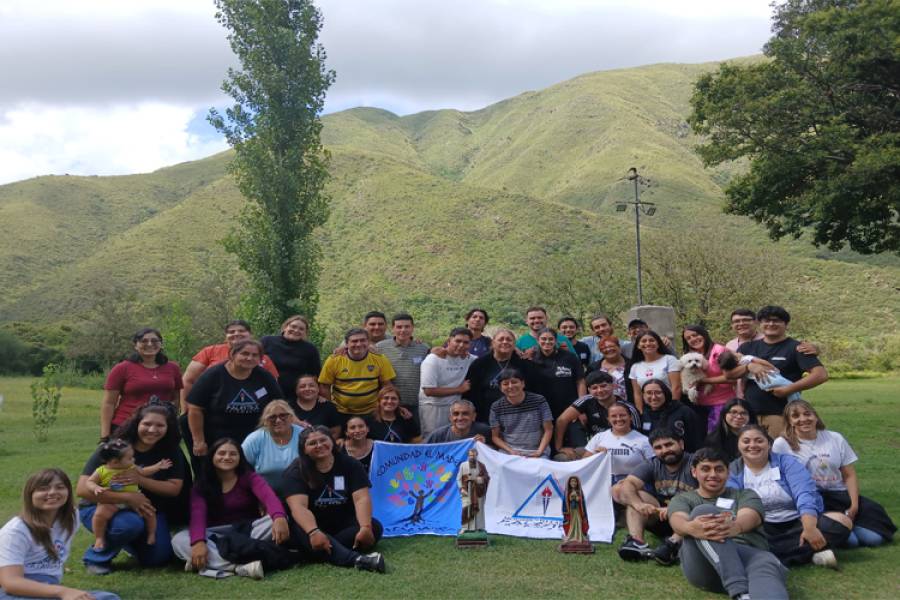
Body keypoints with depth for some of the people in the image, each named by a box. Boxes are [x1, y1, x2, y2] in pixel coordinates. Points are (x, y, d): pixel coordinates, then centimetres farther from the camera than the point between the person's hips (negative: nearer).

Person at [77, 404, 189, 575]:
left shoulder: (170, 451, -8)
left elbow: (175, 488, -12)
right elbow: (82, 489, -25)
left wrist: (140, 480, -28)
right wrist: (128, 497, -32)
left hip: (146, 509, 4)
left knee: (158, 557, -7)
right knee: (131, 524, -35)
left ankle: (130, 545, 26)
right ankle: (97, 557, -5)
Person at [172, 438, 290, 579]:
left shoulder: (249, 477, -4)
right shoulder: (201, 485, -1)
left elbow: (268, 497, -25)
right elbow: (197, 514, -18)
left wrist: (279, 517, -48)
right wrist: (198, 541, -40)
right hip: (217, 535, 1)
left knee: (275, 521, -29)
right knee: (179, 541, -26)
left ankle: (213, 561, -32)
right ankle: (242, 564, -40)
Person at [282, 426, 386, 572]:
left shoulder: (350, 464, -3)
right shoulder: (296, 471, -9)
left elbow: (362, 498, -15)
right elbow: (298, 506, -24)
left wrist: (365, 527, -34)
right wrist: (314, 532, -42)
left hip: (344, 525, 2)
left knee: (374, 527, -23)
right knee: (300, 532, -36)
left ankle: (316, 551, -30)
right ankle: (356, 559, -55)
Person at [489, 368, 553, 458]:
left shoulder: (539, 401, 0)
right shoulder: (496, 407, 1)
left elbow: (548, 430, 3)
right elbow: (495, 436, 6)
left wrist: (539, 451, -9)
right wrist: (511, 451, -9)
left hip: (536, 453, 0)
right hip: (508, 453, 0)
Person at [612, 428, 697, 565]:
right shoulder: (652, 466, 4)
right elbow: (628, 484, -11)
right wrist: (638, 504, -34)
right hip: (660, 515, 4)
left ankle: (674, 543, -46)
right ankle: (637, 541, -32)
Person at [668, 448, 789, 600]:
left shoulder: (745, 495, 23)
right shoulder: (682, 499, 22)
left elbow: (749, 517, -2)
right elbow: (678, 521, -4)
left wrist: (736, 527, -31)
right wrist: (691, 528, -32)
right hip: (702, 565, -1)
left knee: (767, 566, -36)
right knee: (703, 511, -28)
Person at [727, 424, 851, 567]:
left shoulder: (786, 462, 3)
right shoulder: (732, 471, 4)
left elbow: (805, 495, -12)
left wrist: (809, 528, -30)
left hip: (796, 525, 1)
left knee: (841, 521, -22)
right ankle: (811, 554, -28)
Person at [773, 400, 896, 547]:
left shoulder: (835, 438, 9)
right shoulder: (782, 444, -3)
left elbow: (849, 475, 9)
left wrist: (854, 505, -7)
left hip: (839, 496, 5)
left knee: (874, 537, -15)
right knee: (849, 539, -28)